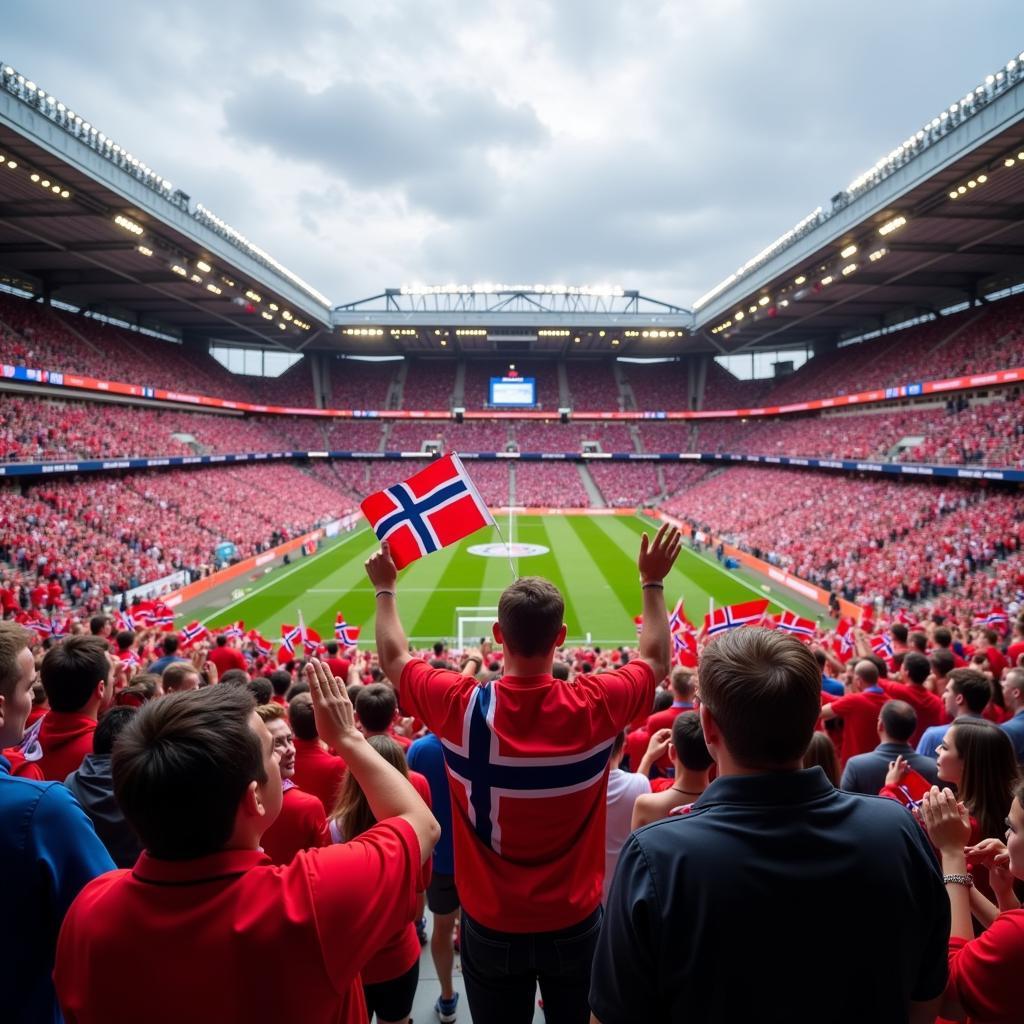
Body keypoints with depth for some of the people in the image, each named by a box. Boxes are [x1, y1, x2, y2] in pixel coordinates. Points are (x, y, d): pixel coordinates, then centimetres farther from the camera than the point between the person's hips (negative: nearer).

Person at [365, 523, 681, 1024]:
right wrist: (653, 584, 10)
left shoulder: (461, 706, -22)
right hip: (576, 922, 1)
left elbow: (394, 658, 0)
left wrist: (386, 590, 12)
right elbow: (656, 660, 2)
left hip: (490, 926, 0)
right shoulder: (595, 705, -21)